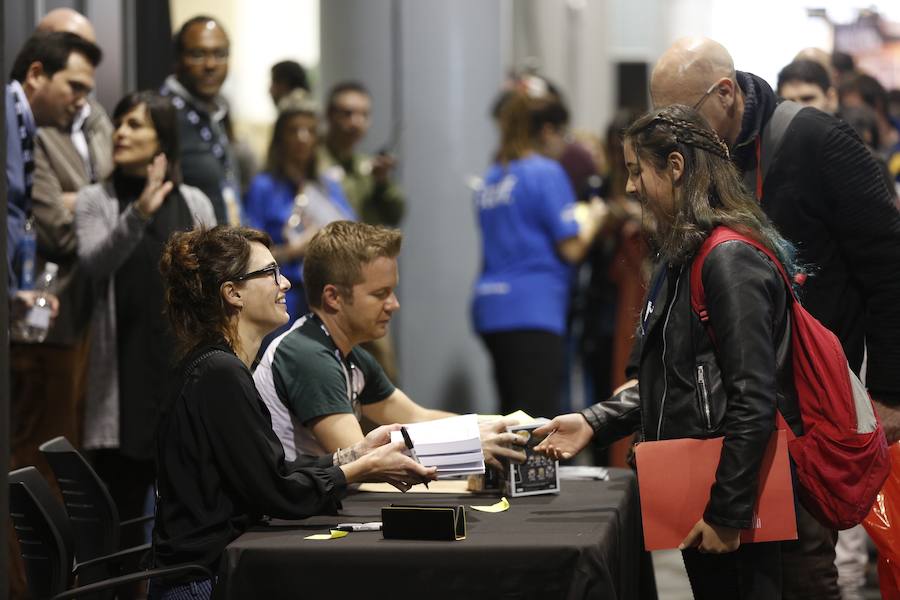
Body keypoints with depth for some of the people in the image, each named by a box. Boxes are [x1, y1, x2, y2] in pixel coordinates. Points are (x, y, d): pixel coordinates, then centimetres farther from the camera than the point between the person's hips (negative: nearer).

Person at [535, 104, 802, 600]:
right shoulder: (685, 257, 15)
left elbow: (752, 400, -21)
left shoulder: (731, 261, -17)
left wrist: (727, 514, -21)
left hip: (735, 505, -10)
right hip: (693, 493, 10)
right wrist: (595, 422, 9)